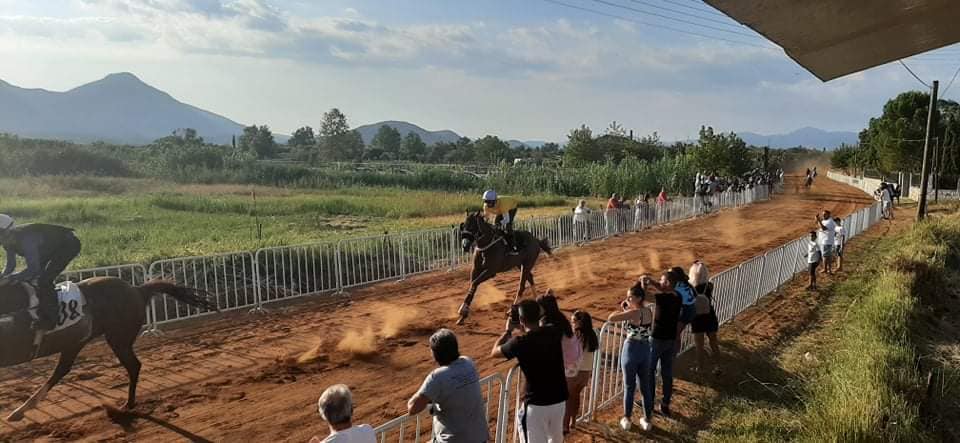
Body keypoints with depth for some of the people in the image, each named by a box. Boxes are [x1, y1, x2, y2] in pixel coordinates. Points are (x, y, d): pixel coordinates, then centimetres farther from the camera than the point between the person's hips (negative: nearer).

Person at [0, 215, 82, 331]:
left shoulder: (26, 239, -35)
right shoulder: (9, 240, -7)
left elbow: (34, 268, -38)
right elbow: (10, 265, 5)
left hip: (68, 244, -10)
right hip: (51, 247, 10)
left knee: (44, 280, -20)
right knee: (28, 277, 10)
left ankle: (51, 318, -8)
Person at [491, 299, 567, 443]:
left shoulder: (520, 342, -19)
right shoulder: (554, 333, -6)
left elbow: (494, 353, 0)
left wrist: (507, 331, 9)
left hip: (536, 404, -5)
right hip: (559, 400, 5)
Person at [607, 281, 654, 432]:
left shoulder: (634, 312, -22)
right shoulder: (649, 311, 1)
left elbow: (610, 318, -25)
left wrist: (621, 310, -9)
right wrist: (626, 310, 4)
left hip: (631, 350, -7)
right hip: (645, 350, 7)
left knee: (629, 387, 9)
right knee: (645, 386, 16)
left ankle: (626, 420, 22)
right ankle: (647, 420, 27)